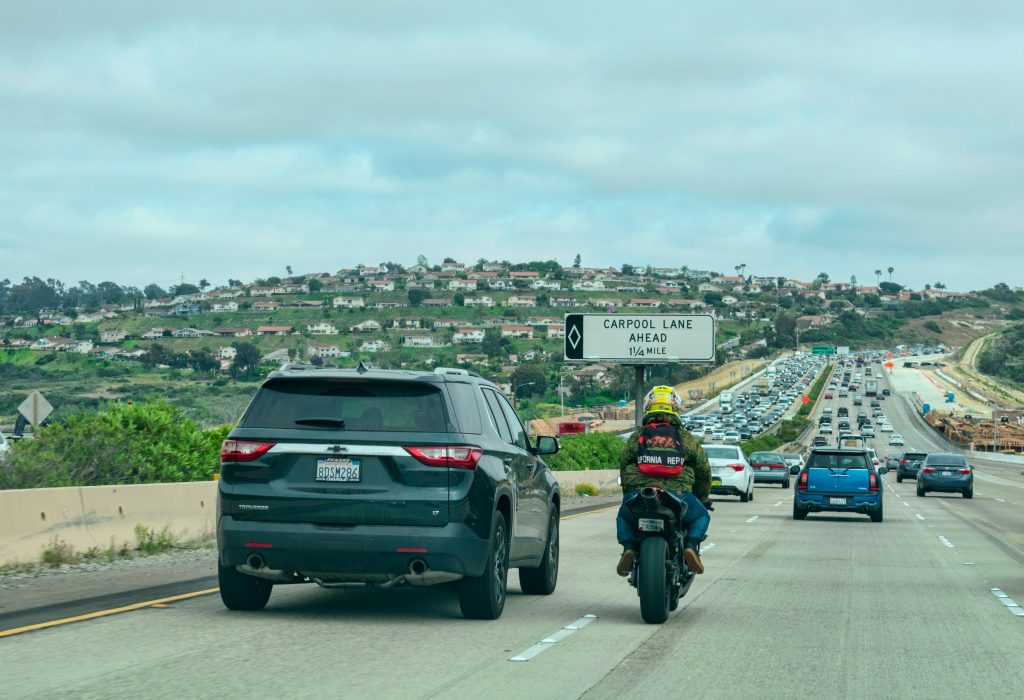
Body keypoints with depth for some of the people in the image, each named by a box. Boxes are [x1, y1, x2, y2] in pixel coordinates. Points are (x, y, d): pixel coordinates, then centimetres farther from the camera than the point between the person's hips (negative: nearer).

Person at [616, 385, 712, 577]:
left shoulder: (636, 437, 16)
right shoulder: (686, 438, 14)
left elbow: (623, 467, 21)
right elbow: (703, 470, 20)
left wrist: (628, 494, 37)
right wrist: (703, 498, 36)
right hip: (678, 495, -1)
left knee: (624, 516, 33)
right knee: (701, 516, 27)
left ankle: (629, 547, 5)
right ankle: (691, 546, -1)